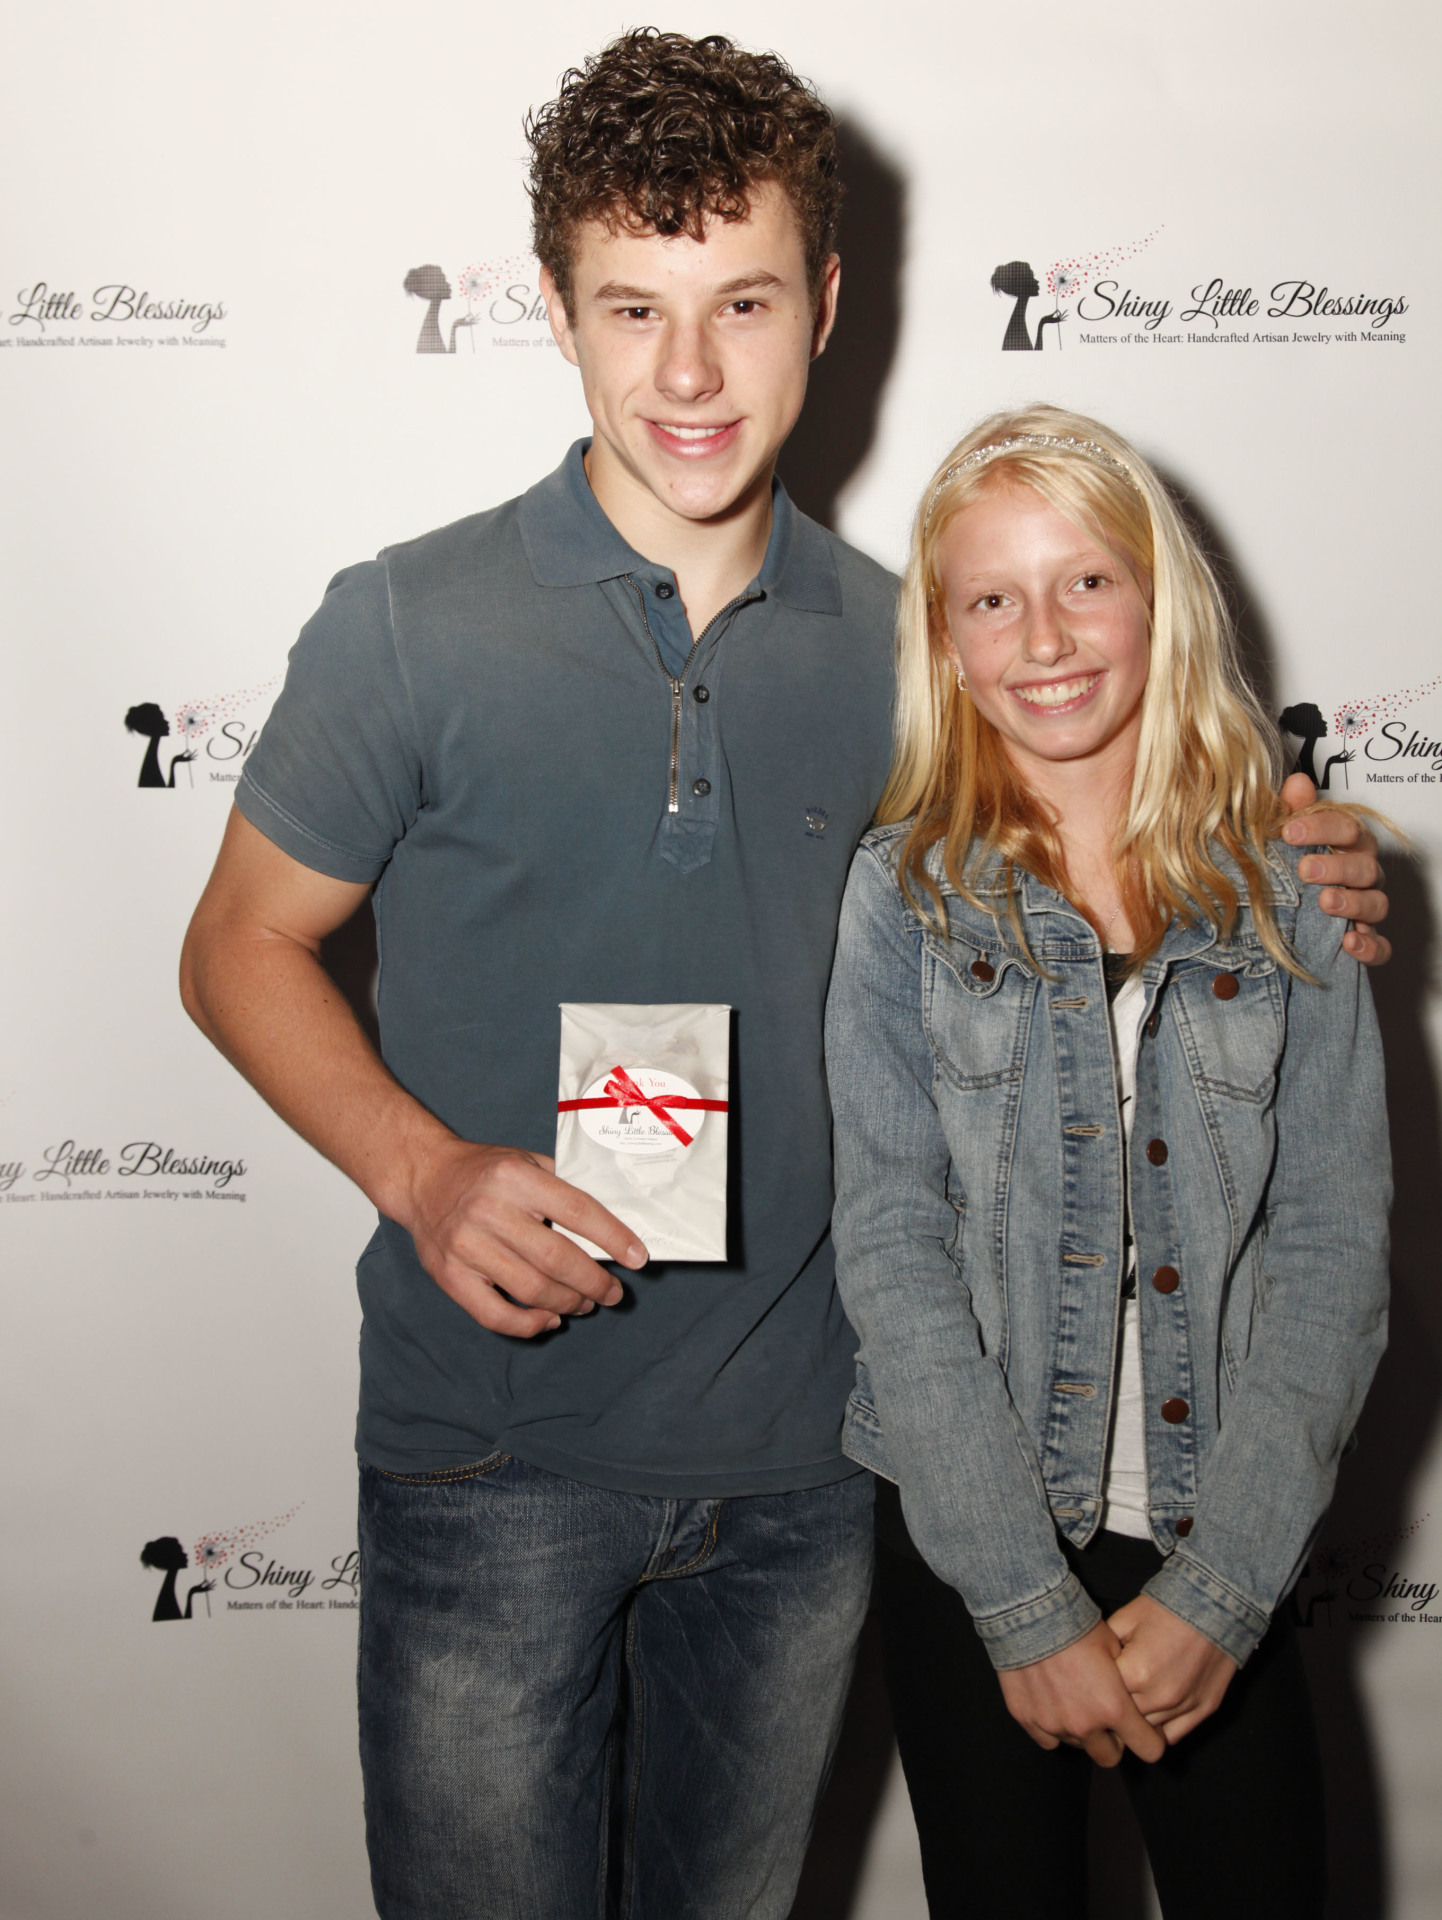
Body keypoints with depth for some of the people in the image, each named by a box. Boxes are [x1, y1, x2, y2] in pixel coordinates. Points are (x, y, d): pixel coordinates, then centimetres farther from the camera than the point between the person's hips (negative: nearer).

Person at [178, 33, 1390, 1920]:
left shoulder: (898, 640, 0)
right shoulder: (412, 627, -10)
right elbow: (244, 946, -2)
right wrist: (427, 1169, -20)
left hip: (797, 1450, 3)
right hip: (492, 1452, -3)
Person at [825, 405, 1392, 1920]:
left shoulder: (1285, 896, 0)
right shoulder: (906, 893, -4)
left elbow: (1331, 1248, -3)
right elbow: (893, 1253, -9)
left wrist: (1218, 1593, -11)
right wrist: (1030, 1607, -14)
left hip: (1218, 1552, 1)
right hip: (968, 1544, -1)